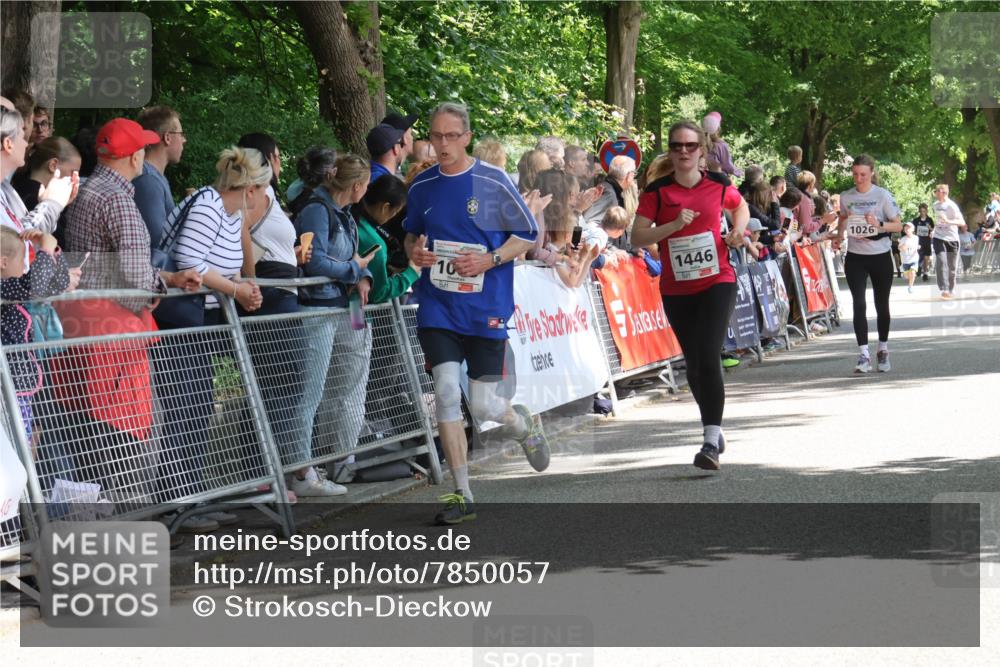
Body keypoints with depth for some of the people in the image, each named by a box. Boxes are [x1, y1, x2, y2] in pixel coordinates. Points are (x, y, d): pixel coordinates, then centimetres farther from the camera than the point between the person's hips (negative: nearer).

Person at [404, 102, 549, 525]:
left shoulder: (493, 182, -6)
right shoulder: (422, 186, 5)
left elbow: (529, 235, 0)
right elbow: (412, 232, 22)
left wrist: (490, 260, -15)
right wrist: (414, 250, -2)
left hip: (487, 309, -3)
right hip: (438, 307, 3)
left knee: (482, 404, 0)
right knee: (446, 393, -11)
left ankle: (523, 426, 38)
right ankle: (462, 495, -3)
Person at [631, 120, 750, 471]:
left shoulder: (718, 184, -1)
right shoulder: (657, 191, -4)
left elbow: (741, 207, 21)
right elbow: (637, 236, -9)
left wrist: (738, 229, 1)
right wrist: (674, 225, -21)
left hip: (717, 282, -2)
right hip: (676, 290, 2)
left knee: (708, 357, -17)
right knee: (693, 363, 10)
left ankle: (711, 442, -20)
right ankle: (714, 427, 32)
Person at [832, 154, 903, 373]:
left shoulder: (883, 195, -7)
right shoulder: (846, 197, 2)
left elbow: (898, 225, -6)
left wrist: (879, 225, -23)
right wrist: (839, 236, 0)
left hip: (880, 256, -1)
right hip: (855, 257, 1)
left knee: (882, 305, 10)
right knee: (859, 305, -9)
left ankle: (883, 350, 27)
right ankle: (864, 355, -11)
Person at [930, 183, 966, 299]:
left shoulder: (951, 206, -12)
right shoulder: (935, 205, 6)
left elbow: (962, 222, -19)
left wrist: (948, 221, -32)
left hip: (952, 239, -3)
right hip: (938, 238, 3)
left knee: (952, 266, 4)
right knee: (941, 262, -15)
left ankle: (951, 289, 22)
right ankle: (944, 289, -20)